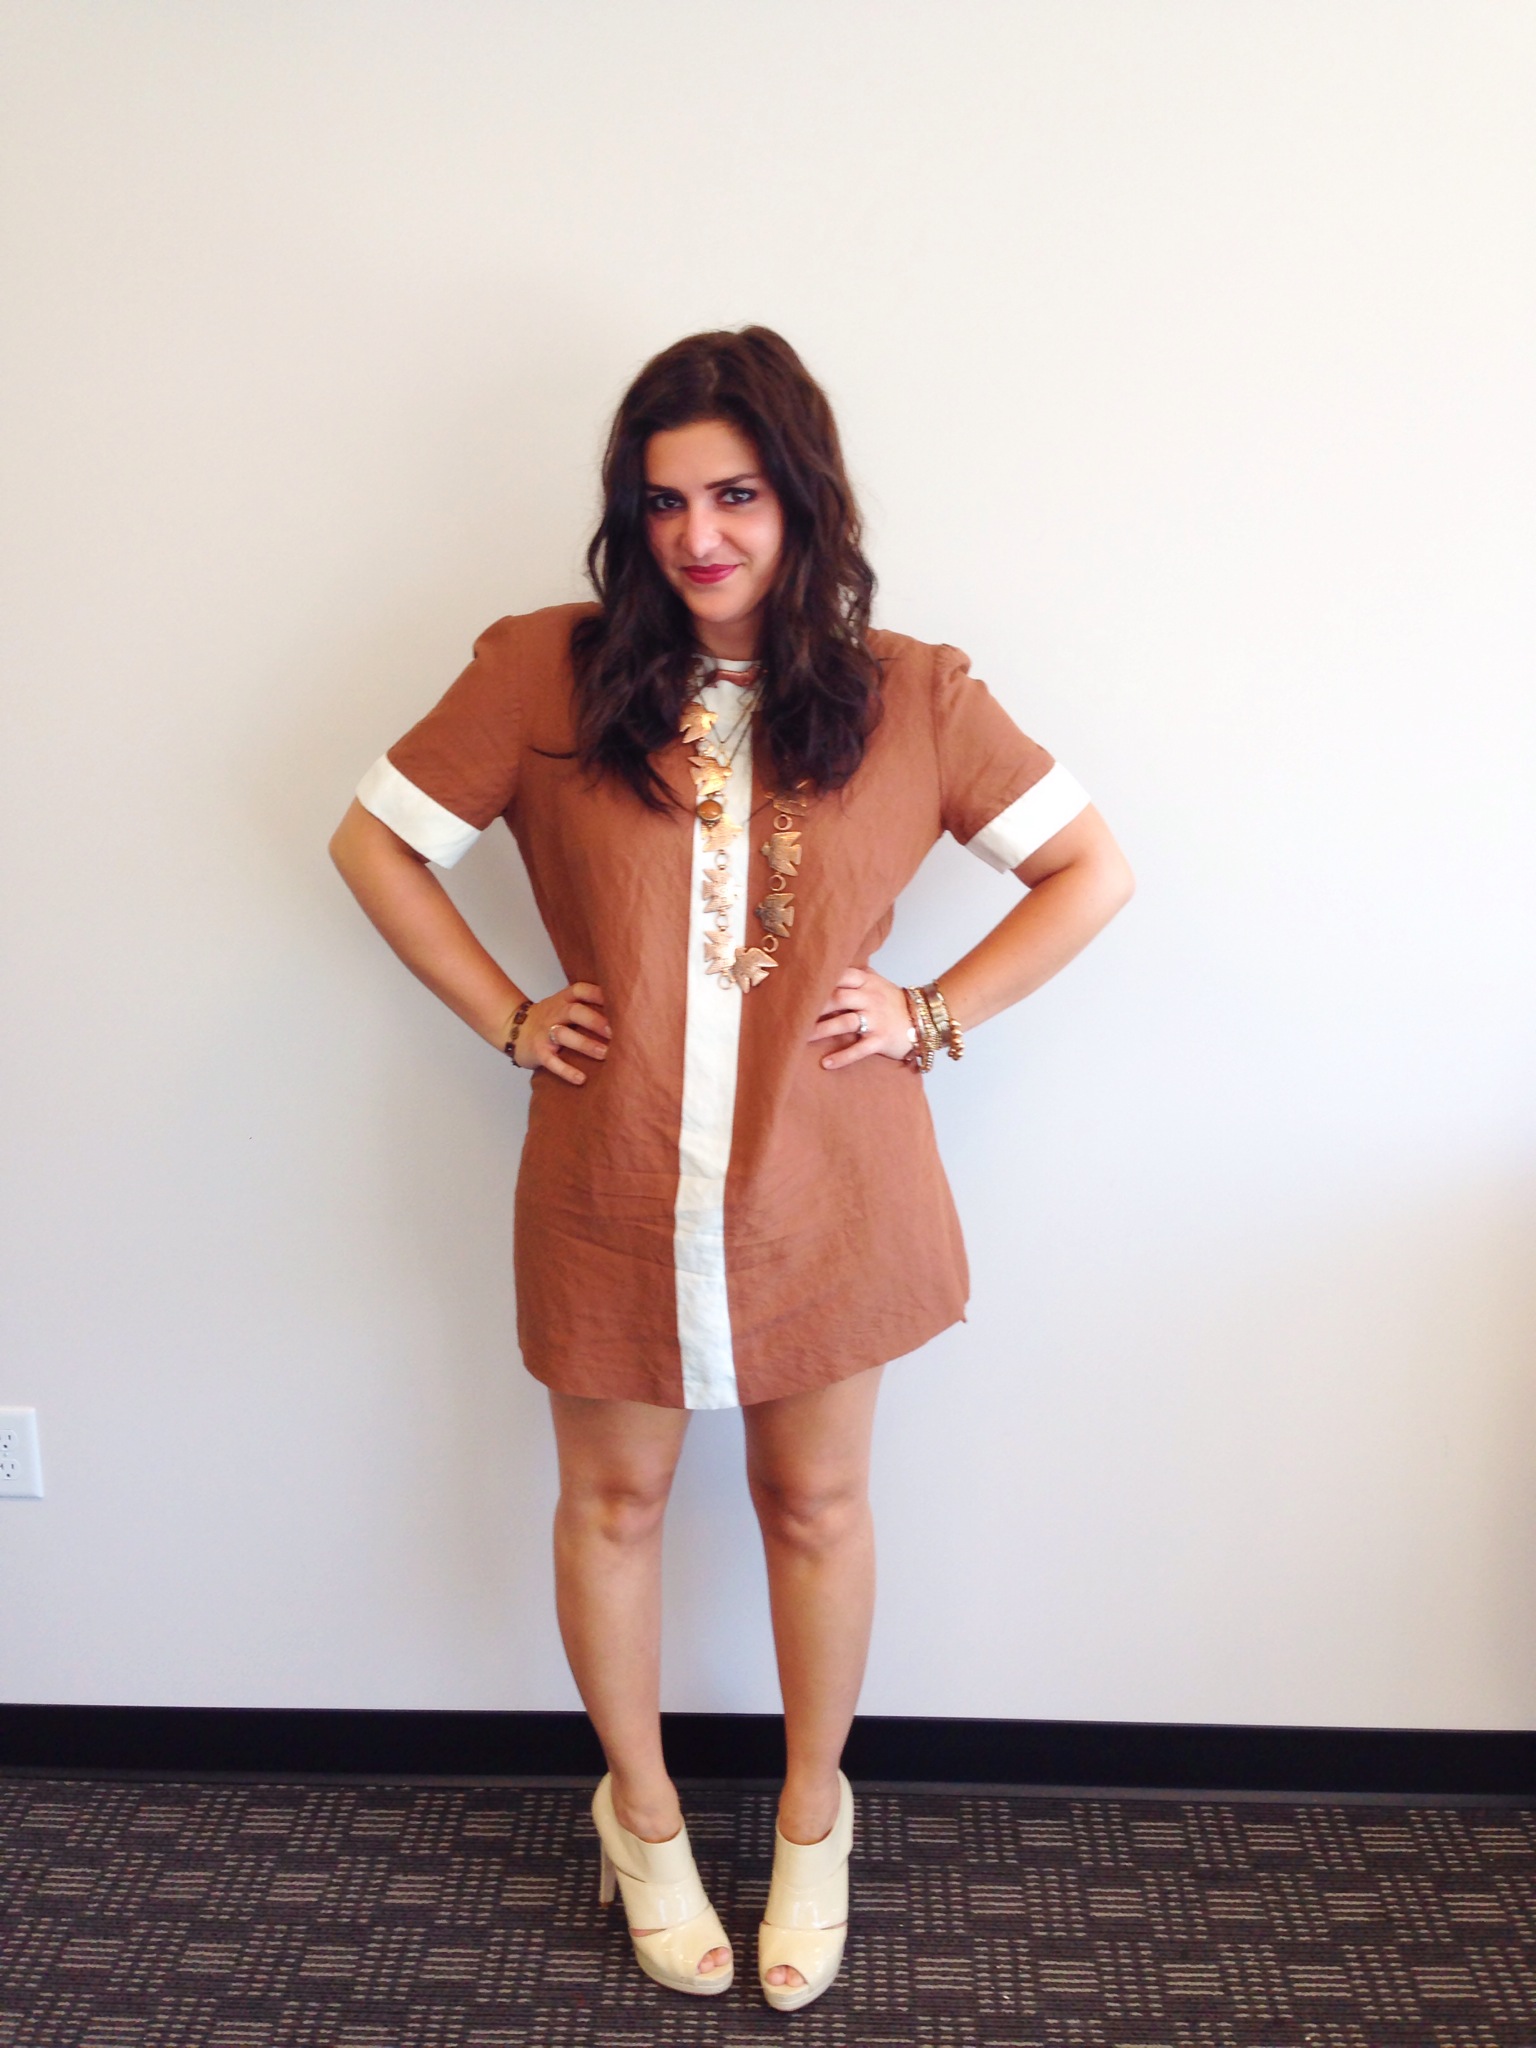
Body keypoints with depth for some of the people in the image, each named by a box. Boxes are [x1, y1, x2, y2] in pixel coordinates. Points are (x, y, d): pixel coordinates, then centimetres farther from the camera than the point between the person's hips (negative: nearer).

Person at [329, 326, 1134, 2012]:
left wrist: (937, 1011, -6)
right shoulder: (547, 676, -6)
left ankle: (813, 1818, 43)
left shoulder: (910, 699, -5)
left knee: (815, 1505, 16)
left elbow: (1092, 871, 3)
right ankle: (640, 1811, 44)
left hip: (826, 1191, 0)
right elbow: (373, 843, 3)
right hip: (611, 1190, 0)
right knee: (611, 1501, 17)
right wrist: (505, 1017, -3)